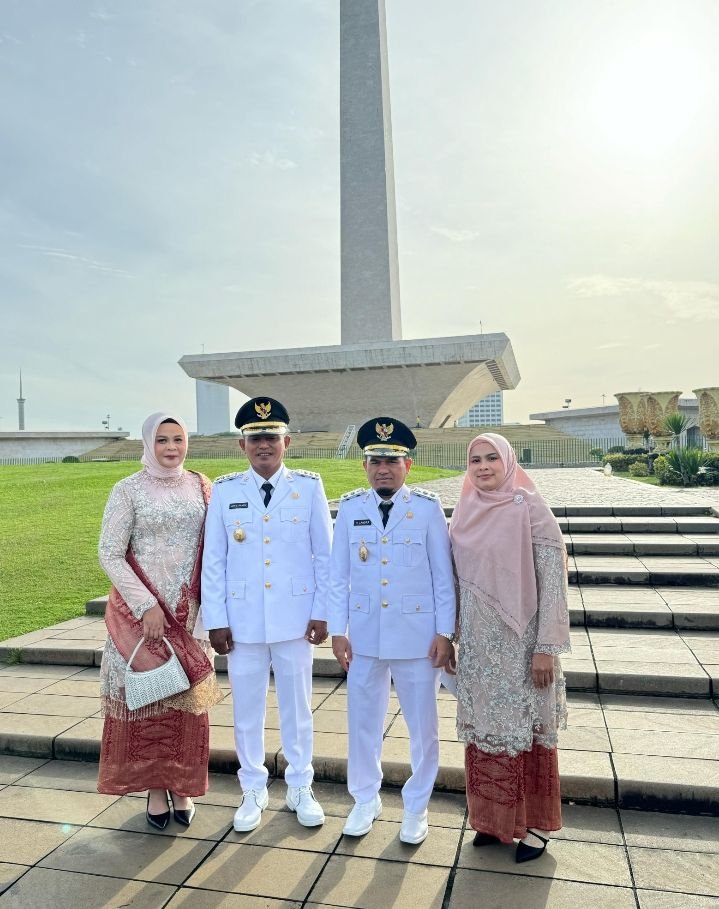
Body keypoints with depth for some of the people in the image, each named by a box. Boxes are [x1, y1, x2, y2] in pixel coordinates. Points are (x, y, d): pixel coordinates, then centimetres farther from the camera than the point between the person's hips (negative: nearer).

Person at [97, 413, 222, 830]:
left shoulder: (201, 487, 3)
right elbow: (110, 554, -8)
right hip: (141, 610, -2)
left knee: (189, 698, 9)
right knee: (148, 696, 6)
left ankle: (182, 787, 25)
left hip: (190, 611, 3)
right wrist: (146, 605, -14)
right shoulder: (129, 490, -7)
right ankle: (155, 788, 24)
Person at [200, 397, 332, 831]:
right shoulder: (225, 490, -1)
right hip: (243, 620, 1)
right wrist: (216, 620, -1)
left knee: (298, 706, 13)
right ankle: (254, 791, 32)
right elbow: (214, 560, 1)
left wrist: (322, 612, -3)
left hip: (295, 617, 0)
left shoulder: (309, 486, -3)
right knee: (247, 710, 12)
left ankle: (300, 788, 32)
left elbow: (325, 554, 0)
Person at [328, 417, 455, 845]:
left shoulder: (428, 507, -6)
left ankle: (417, 806, 33)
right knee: (363, 723, 15)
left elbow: (444, 575, -4)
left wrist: (444, 633, -6)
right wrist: (338, 630, -1)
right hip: (364, 635, 2)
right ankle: (366, 800, 37)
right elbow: (338, 575, 2)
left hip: (418, 636, -1)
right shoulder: (350, 508, -1)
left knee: (423, 725, 12)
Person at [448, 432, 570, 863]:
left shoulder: (531, 509, -11)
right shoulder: (466, 512, 4)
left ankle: (536, 824, 27)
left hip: (521, 642, -4)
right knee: (484, 729, 13)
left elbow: (553, 581, -12)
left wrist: (547, 648, -14)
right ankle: (493, 818, 31)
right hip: (478, 643, 5)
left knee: (527, 728, 8)